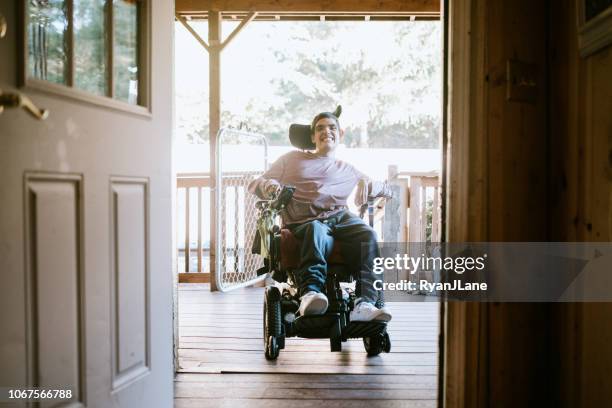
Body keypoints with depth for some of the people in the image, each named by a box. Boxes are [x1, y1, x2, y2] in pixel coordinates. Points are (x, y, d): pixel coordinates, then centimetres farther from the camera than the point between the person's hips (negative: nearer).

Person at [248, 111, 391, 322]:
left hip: (340, 217, 2)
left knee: (367, 235, -31)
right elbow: (254, 184, 20)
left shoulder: (347, 170, 31)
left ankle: (365, 302, -44)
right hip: (303, 222, -2)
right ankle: (311, 292, -57)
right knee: (317, 231, -39)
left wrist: (369, 186, 21)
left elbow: (379, 186, 42)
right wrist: (268, 185, -1)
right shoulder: (293, 158, 26)